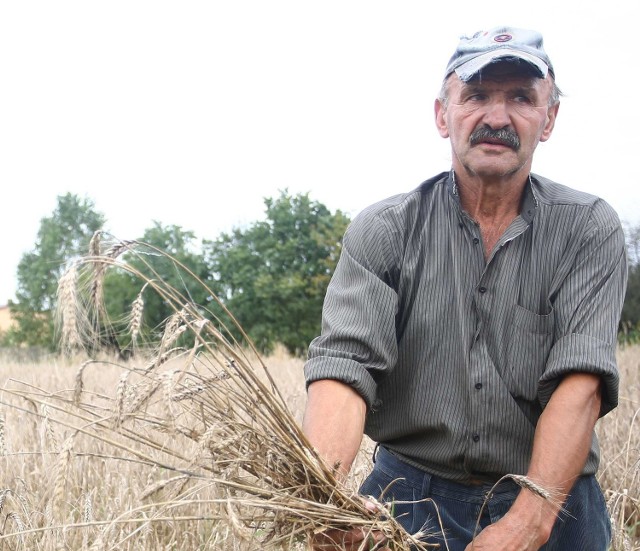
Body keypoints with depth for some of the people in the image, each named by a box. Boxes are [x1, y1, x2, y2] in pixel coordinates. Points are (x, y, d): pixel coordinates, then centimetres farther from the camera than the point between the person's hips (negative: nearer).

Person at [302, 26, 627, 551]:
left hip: (552, 503, 0)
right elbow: (345, 362, -19)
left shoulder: (589, 230, -6)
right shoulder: (383, 231, -6)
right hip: (411, 500, 0)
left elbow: (580, 380, -17)